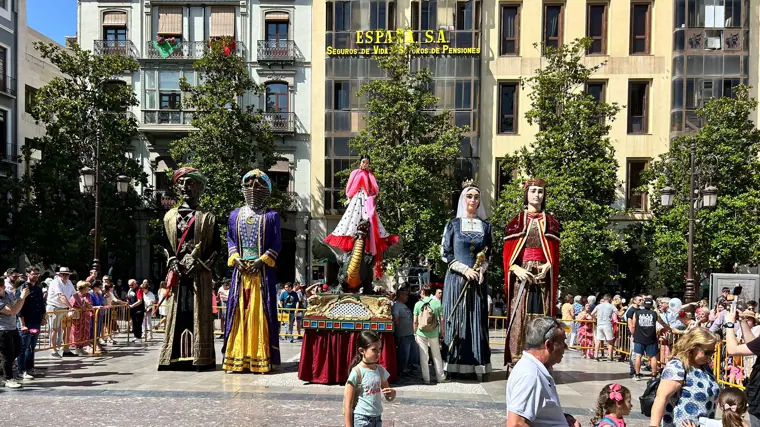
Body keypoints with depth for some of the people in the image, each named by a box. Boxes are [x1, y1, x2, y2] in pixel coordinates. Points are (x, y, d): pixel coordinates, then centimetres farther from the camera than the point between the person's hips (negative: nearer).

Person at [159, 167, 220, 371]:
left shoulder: (207, 217, 6)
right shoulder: (170, 216, 15)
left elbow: (217, 246, 3)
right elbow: (166, 244, 14)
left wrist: (201, 263, -9)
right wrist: (174, 263, -2)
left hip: (200, 274, -2)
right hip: (178, 273, 3)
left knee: (200, 313, -3)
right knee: (177, 313, 1)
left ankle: (201, 358, -1)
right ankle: (177, 357, 4)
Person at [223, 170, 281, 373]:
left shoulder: (271, 216, 4)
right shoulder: (235, 215, 13)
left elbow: (276, 244, 0)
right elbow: (230, 240, 13)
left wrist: (262, 260, -12)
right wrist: (236, 258, -4)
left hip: (263, 271, -3)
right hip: (241, 270, 3)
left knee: (261, 313, -2)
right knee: (238, 312, 2)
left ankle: (260, 358, 2)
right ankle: (237, 358, 7)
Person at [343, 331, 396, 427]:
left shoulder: (380, 370, 3)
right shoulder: (356, 372, -14)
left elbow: (389, 398, 14)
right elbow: (348, 405, -12)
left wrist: (392, 393, -9)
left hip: (377, 418, 6)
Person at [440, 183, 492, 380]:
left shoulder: (485, 226, 10)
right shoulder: (453, 224, 2)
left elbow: (488, 254, 13)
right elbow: (445, 254, 0)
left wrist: (481, 270, -7)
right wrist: (465, 269, -12)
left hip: (478, 280, 2)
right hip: (456, 279, -2)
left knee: (477, 321, 1)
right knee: (455, 320, -2)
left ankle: (477, 366, 5)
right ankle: (453, 366, 2)